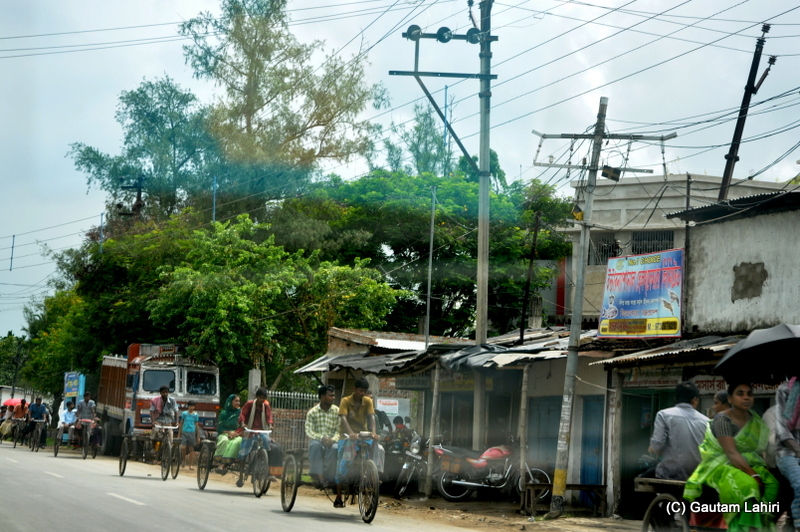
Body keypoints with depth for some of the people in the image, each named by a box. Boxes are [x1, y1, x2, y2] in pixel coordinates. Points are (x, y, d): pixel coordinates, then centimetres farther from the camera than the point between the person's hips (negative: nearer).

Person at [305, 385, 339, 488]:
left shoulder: (337, 411, 6)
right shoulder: (312, 412, 2)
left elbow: (339, 430, 0)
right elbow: (308, 431, -7)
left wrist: (333, 439, -21)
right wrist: (321, 438, -24)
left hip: (331, 441, 0)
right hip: (317, 439, 0)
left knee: (334, 448, -35)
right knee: (315, 445, -36)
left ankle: (327, 477, -27)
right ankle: (317, 475, -35)